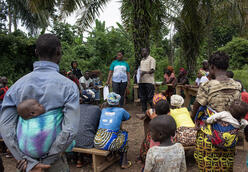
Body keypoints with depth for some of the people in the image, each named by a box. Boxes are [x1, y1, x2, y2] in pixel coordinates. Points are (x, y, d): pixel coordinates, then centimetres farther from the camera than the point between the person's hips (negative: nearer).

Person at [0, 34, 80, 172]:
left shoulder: (17, 86, -8)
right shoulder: (68, 86, -17)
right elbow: (70, 130, -24)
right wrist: (45, 161, -16)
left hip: (27, 155, 3)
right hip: (54, 157, -3)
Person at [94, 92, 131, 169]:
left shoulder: (103, 110, 16)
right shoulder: (121, 110, 6)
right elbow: (128, 117, 27)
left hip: (97, 143, 5)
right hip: (109, 144, -5)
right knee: (124, 134, 22)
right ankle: (124, 163, 26)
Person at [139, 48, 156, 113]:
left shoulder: (151, 59, -2)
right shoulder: (142, 60, 21)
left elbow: (153, 70, -11)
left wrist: (146, 72, -28)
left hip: (149, 81, -7)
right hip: (141, 81, 7)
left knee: (150, 97, -6)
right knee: (142, 97, 10)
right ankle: (144, 111, 18)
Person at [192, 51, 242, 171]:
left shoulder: (207, 87, -17)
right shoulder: (237, 86, -3)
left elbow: (196, 108, -7)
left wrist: (193, 117, 12)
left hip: (210, 134, -4)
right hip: (229, 135, 5)